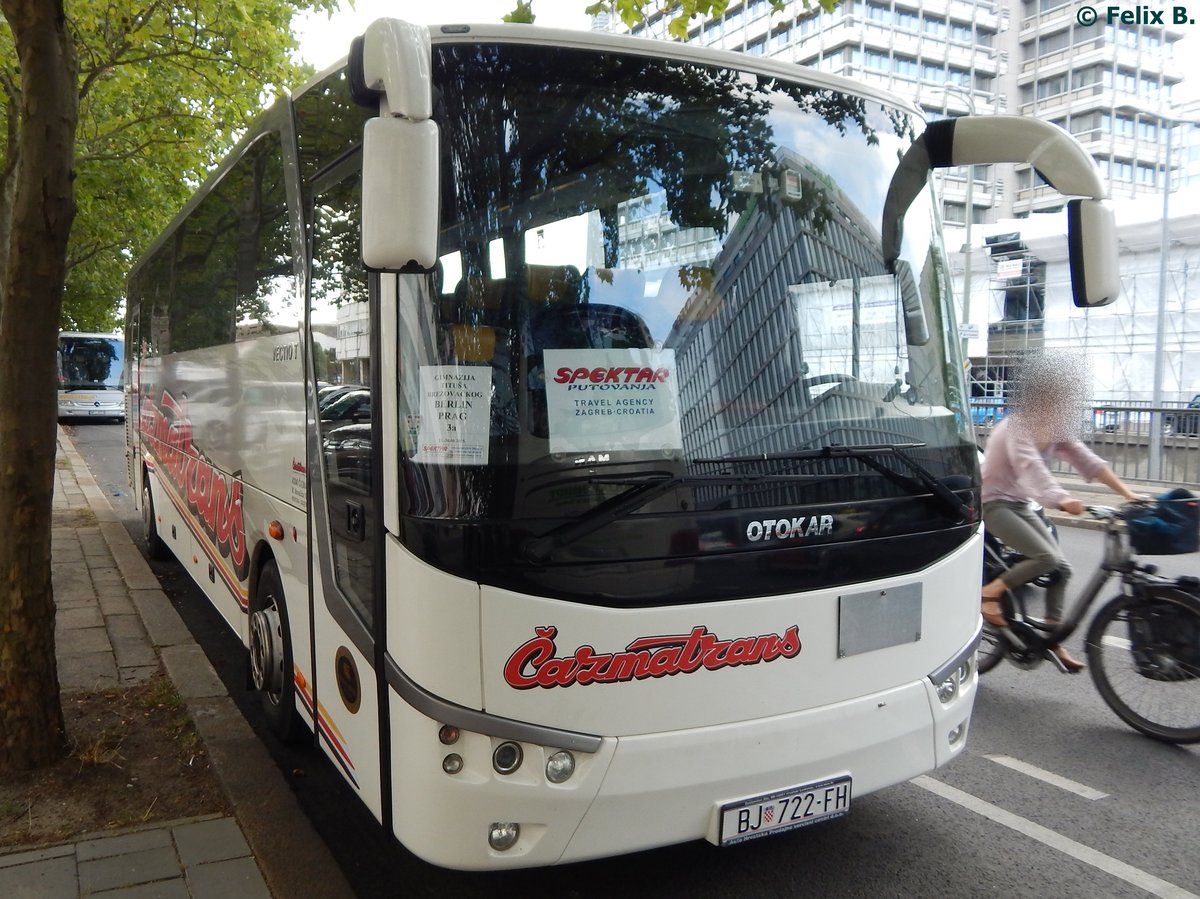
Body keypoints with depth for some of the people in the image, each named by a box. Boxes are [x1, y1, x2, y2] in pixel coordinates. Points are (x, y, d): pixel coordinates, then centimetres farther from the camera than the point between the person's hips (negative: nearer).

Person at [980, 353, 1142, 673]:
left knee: (1061, 568, 1)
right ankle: (989, 592, -5)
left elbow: (1087, 460, -4)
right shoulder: (1017, 427, -22)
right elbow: (1031, 467, -39)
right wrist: (1062, 500, -54)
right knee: (1046, 558, -23)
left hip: (1020, 505, 8)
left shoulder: (1055, 429, 3)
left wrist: (1127, 494, -15)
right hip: (993, 503, -8)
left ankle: (1052, 641, 9)